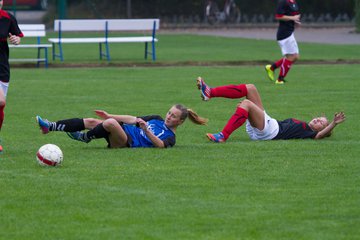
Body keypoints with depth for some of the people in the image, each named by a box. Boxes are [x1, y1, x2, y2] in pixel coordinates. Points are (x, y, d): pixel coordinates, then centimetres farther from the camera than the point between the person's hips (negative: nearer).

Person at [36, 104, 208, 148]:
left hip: (128, 143, -8)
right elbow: (133, 119, 23)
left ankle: (84, 138, -12)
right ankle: (50, 127, -17)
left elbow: (159, 145, -21)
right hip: (125, 131, 8)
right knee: (91, 122, -12)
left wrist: (146, 131, -35)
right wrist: (110, 116, 19)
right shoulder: (157, 119, 23)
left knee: (110, 123, -35)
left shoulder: (170, 138, 0)